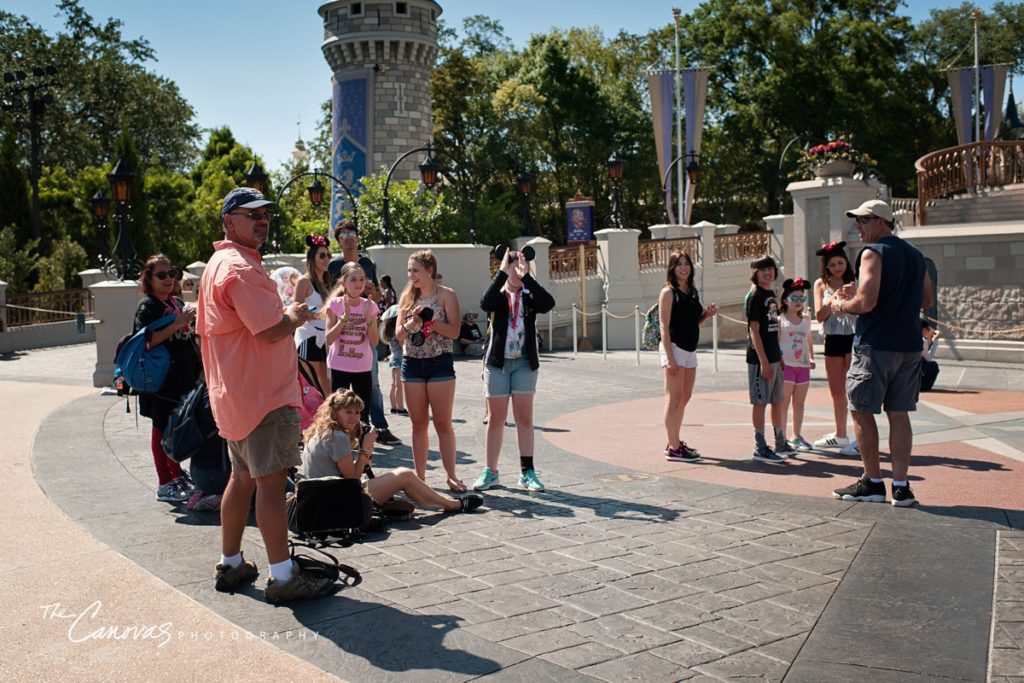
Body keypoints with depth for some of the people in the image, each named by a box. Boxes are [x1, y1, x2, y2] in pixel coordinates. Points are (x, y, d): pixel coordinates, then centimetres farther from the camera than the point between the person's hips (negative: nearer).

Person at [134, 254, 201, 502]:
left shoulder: (178, 302, 14)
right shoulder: (148, 305, -8)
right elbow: (147, 341, -21)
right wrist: (178, 323, -24)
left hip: (182, 376, 7)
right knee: (161, 428, 1)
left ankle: (177, 475, 28)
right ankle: (164, 485, 8)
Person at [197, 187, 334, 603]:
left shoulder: (218, 264, 18)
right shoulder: (240, 268, -17)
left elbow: (206, 330, 24)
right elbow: (271, 331, -24)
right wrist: (296, 315, -4)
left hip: (235, 394, 11)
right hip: (263, 395, -11)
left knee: (243, 476, 17)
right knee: (270, 481, -7)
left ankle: (231, 564, 27)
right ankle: (283, 577, -1)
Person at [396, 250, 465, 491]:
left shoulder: (446, 295, -3)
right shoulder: (407, 296, 9)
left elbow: (455, 331, -10)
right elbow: (399, 335, 6)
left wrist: (430, 322, -21)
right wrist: (411, 323, -14)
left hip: (439, 363, -4)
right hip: (412, 363, 4)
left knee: (443, 423, 0)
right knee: (419, 424, 9)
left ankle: (451, 476, 8)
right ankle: (419, 476, 16)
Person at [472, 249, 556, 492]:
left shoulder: (530, 296, 4)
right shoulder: (498, 296, 2)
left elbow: (549, 303, -18)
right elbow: (485, 303, -22)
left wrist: (526, 276, -19)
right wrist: (502, 272, -21)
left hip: (525, 362, 0)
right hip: (497, 362, 0)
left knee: (525, 418, 2)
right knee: (496, 419, 7)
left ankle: (527, 473, 8)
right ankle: (490, 472, 15)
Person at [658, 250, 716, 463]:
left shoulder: (692, 292, 14)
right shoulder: (668, 292, -9)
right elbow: (664, 327, -14)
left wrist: (707, 314, 3)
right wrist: (669, 357, -21)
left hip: (690, 350, 9)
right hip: (674, 348, -8)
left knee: (684, 398, 14)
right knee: (674, 399, -6)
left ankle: (674, 442, 24)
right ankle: (673, 449, -3)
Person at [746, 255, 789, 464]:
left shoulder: (771, 294, 13)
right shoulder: (755, 296, -12)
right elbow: (754, 330, -17)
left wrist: (779, 354, 16)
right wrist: (763, 361, -21)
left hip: (774, 357, 9)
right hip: (760, 358, -9)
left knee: (777, 401, 17)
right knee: (760, 402, -4)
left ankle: (780, 442, 29)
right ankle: (760, 448, 1)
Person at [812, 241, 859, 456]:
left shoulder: (853, 282, 1)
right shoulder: (821, 284, 8)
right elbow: (819, 315, -1)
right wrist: (834, 300, -16)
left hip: (853, 337, -4)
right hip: (832, 339, 4)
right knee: (836, 391, 12)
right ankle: (840, 435, 26)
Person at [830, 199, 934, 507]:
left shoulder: (873, 253, -10)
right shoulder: (915, 254, 14)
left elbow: (866, 302, -19)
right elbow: (927, 299, 19)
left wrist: (842, 305, -1)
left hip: (875, 345, -7)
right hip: (909, 345, 7)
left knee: (861, 411, 4)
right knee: (899, 413, 8)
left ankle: (872, 483, 8)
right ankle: (901, 487, 7)